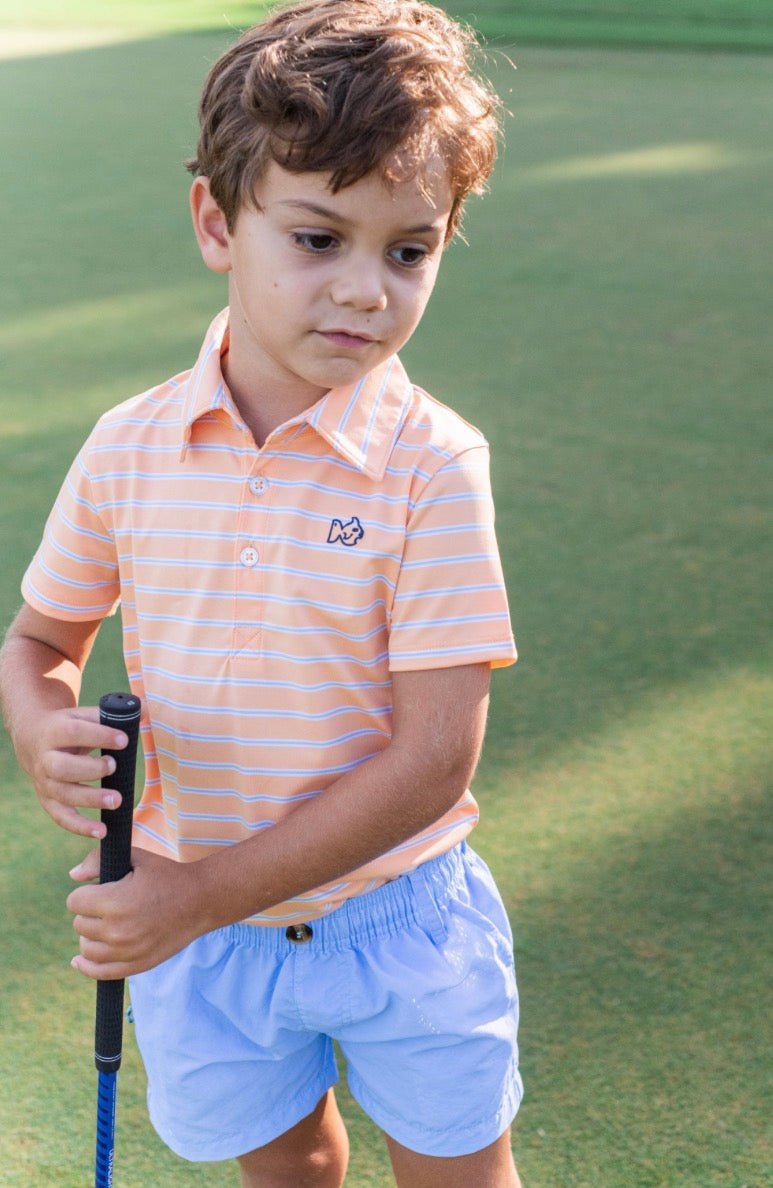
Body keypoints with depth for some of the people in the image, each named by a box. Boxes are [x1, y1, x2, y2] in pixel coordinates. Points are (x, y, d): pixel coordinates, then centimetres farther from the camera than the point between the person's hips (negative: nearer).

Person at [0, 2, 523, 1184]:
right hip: (194, 923, 3)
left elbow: (434, 756, -21)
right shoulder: (130, 449, -9)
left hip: (397, 917, -2)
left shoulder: (432, 465, -20)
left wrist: (207, 893, -23)